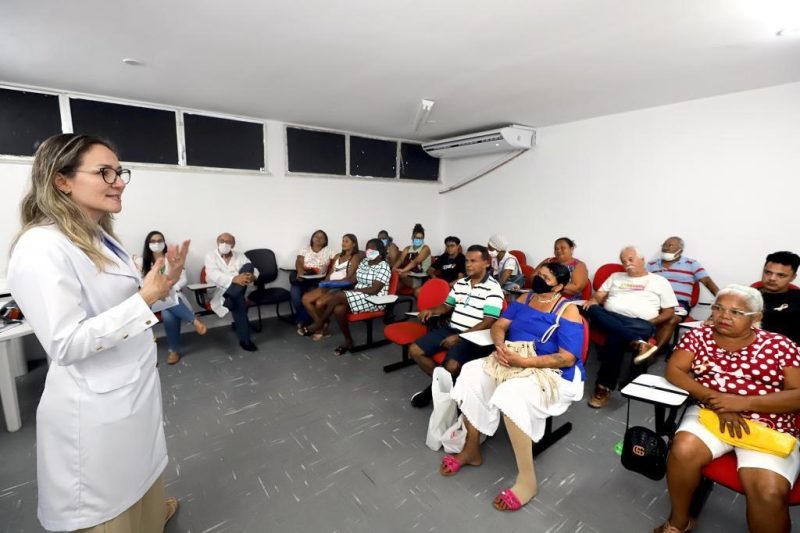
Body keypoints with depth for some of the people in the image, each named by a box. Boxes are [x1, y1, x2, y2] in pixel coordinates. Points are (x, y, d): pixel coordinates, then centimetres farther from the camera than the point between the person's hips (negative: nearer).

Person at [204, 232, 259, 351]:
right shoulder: (211, 256, -1)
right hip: (220, 291, -3)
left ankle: (230, 298, -30)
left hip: (237, 290, 3)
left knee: (248, 266, -23)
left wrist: (252, 276, -26)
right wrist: (234, 279, -41)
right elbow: (213, 275, -21)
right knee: (239, 300, -37)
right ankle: (244, 339, -28)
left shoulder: (239, 255, 12)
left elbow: (254, 270, 3)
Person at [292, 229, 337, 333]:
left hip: (318, 280, -1)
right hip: (302, 277, 2)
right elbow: (299, 262, 1)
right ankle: (305, 321, -9)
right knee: (295, 294, -26)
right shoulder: (304, 249, 15)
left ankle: (301, 322, -14)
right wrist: (300, 271, -19)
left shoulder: (329, 251, 12)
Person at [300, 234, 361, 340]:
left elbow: (351, 278, -11)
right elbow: (330, 273, 18)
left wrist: (334, 282, -17)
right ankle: (321, 326, -6)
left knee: (319, 303, -28)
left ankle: (321, 327, -1)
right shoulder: (338, 256, 23)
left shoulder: (356, 257, 0)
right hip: (329, 285, 8)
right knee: (305, 298, -12)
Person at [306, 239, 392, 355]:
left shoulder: (383, 267, -11)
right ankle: (348, 340, -8)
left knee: (337, 296, -23)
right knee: (338, 309, -25)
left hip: (374, 300, -7)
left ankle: (319, 323, -4)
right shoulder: (364, 262, 14)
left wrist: (355, 290, -15)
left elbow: (374, 290, -19)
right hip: (358, 296, 7)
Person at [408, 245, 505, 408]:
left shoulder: (493, 288, -10)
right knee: (414, 350, -4)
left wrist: (460, 337, -22)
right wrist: (432, 311, 0)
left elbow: (488, 323, -16)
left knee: (452, 366, -32)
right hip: (451, 328, 7)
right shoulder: (460, 283, 12)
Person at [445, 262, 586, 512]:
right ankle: (471, 449, -1)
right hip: (513, 362, 7)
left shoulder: (568, 311, -9)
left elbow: (568, 358, -17)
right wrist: (500, 346, -19)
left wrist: (524, 362, -28)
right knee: (471, 373, -16)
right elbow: (499, 325, 6)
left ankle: (527, 479, -17)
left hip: (553, 373, -6)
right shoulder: (524, 298, 10)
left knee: (510, 394, -35)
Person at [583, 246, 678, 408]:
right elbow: (599, 295, 18)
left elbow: (669, 311, 14)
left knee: (615, 336, -38)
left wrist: (651, 323, -4)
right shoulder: (615, 277, 26)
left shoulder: (659, 281, 18)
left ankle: (604, 386, -29)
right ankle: (637, 342, -43)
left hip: (640, 322, -3)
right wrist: (593, 300, -7)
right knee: (593, 310, -33)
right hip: (609, 318, 4)